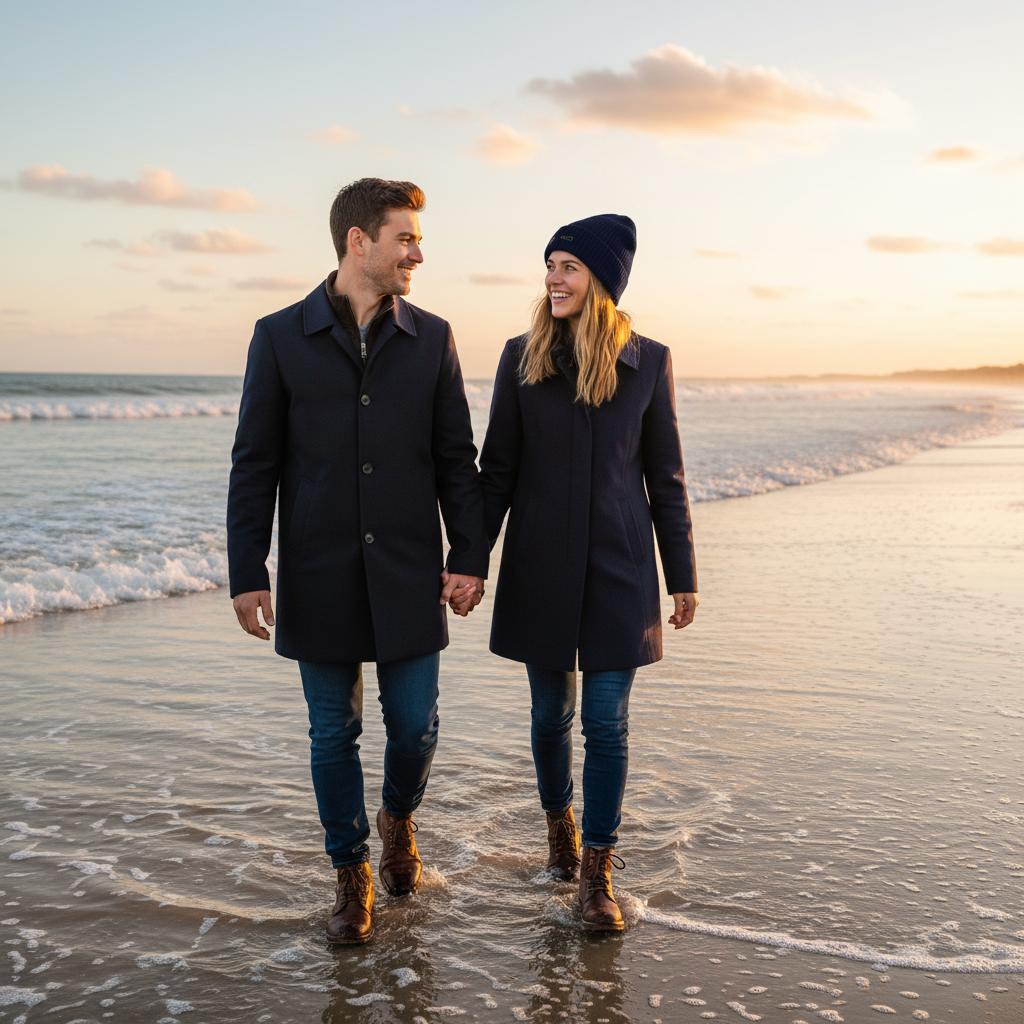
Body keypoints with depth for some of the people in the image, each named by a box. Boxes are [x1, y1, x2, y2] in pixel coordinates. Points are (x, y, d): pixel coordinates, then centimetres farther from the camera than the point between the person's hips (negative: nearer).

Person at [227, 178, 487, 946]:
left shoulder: (432, 338, 4)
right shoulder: (281, 337, -1)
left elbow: (456, 458, 6)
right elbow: (255, 464, 0)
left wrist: (470, 557, -2)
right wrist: (247, 574, -5)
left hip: (409, 576, 1)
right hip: (319, 579, -1)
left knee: (416, 727, 6)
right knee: (334, 734, 8)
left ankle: (399, 819, 38)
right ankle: (352, 874, 27)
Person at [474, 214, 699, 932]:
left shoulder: (648, 361, -1)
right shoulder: (522, 357, 0)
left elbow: (665, 475, 3)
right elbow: (497, 468, 4)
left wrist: (683, 576, 4)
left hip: (618, 567, -1)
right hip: (541, 566, 1)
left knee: (607, 719, -2)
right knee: (552, 711, 13)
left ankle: (598, 875, 11)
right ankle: (560, 823, 39)